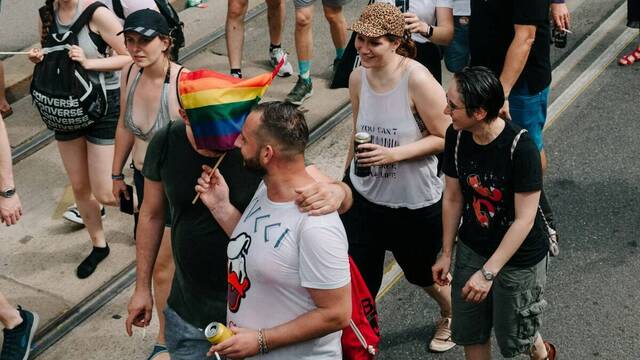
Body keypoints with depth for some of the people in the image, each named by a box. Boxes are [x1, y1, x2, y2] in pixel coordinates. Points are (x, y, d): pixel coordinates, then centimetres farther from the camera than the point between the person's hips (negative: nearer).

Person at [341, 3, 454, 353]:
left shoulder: (417, 80, -24)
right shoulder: (358, 78, -7)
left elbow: (445, 138, -19)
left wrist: (393, 154, -29)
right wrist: (347, 178, 19)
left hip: (415, 203, -3)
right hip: (364, 196, 4)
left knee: (423, 272, 22)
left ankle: (452, 315, 54)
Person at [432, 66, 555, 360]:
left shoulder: (520, 147, -30)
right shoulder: (457, 136, -13)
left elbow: (525, 219, -25)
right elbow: (452, 198, 0)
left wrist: (488, 272, -26)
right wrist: (446, 253, 5)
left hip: (518, 258, -5)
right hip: (472, 248, 5)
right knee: (469, 334, 15)